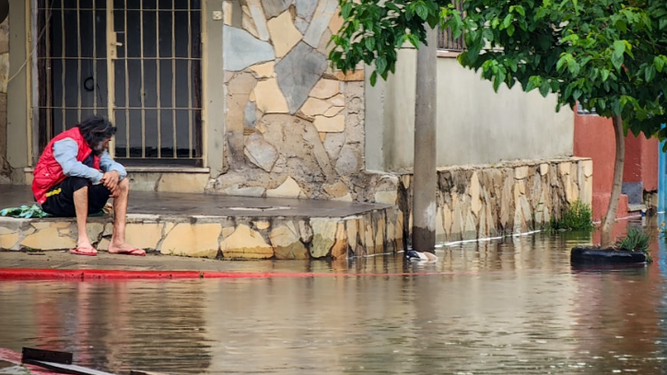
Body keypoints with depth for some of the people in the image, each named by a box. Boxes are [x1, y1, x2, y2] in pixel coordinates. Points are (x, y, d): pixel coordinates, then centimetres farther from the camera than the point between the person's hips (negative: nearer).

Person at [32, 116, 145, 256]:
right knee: (80, 179, -38)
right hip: (51, 198, -9)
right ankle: (82, 240, -39)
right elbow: (70, 167, -34)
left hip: (80, 198, 9)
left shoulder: (95, 149, 14)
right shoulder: (69, 142, -14)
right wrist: (101, 177, -27)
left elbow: (115, 166, 4)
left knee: (123, 183, -1)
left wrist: (115, 173, -21)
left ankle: (118, 241, -11)